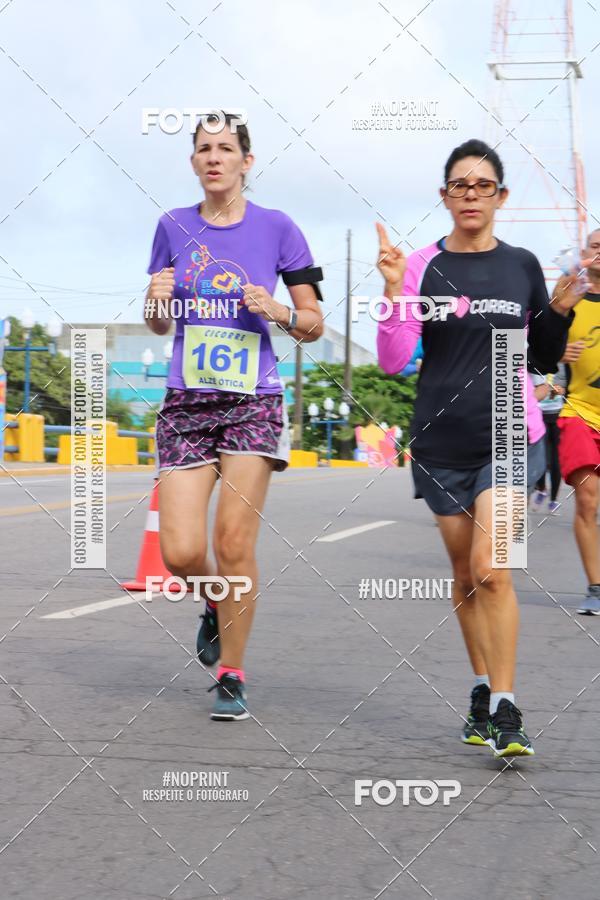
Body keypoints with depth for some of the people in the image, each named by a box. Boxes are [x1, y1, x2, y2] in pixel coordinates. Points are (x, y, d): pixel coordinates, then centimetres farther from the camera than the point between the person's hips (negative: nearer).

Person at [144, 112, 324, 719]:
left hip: (253, 402, -2)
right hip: (186, 402, 2)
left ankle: (231, 675, 7)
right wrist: (156, 300, -5)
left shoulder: (276, 228, 3)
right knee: (180, 552, -7)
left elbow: (313, 324, 7)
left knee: (234, 541, -10)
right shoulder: (173, 227, 9)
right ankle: (217, 608, 29)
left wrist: (278, 311, -13)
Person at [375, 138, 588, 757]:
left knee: (491, 569, -15)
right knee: (464, 575, 11)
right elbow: (392, 361, -5)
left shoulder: (522, 266, 6)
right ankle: (483, 690, 27)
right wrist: (394, 291, -16)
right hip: (441, 442, 1)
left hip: (509, 438, -1)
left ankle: (505, 709, -9)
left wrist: (562, 309, -3)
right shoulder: (422, 266, 0)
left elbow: (547, 359, 14)